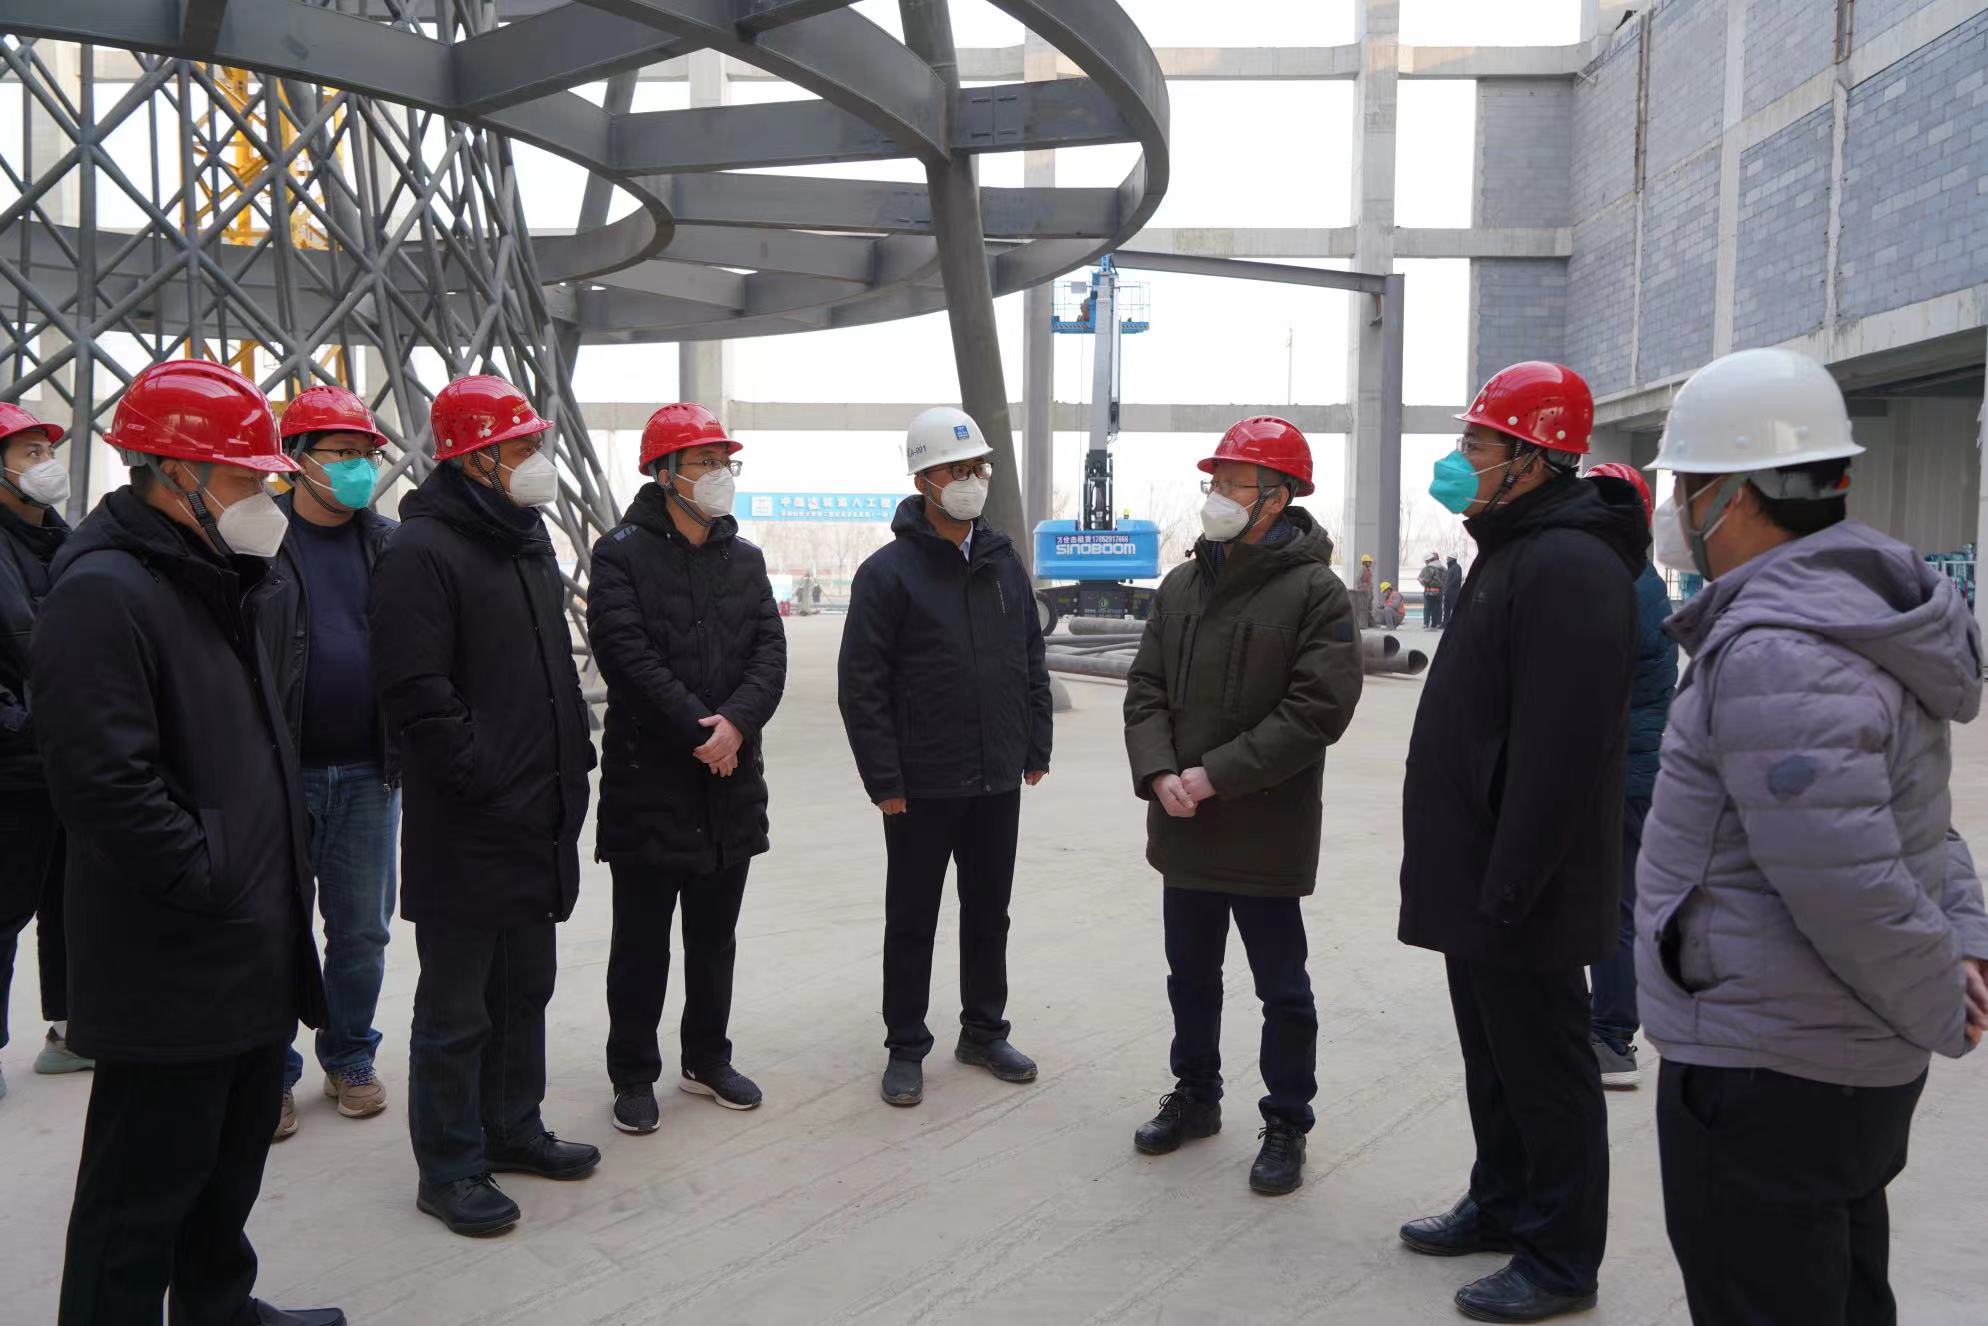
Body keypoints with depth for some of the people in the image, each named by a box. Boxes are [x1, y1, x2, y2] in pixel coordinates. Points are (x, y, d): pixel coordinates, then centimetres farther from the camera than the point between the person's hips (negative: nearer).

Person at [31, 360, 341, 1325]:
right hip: (171, 971, -10)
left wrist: (279, 869, 16)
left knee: (233, 1158, 23)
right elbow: (104, 784, -27)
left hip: (252, 953, 10)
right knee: (144, 1189, 5)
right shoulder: (102, 594, -18)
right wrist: (210, 882, -19)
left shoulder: (214, 582, 14)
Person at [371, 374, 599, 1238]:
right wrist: (489, 785, -19)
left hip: (542, 820, 9)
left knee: (525, 988, 20)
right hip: (465, 833, -9)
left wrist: (572, 762, 14)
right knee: (456, 1008, 5)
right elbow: (417, 695, -21)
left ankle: (511, 1128, 35)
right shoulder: (422, 551, -15)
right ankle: (448, 1167, 20)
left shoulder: (528, 537, 13)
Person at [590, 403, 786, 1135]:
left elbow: (770, 651, 1)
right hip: (648, 781, -5)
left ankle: (708, 1059, 32)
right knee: (642, 942, 6)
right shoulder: (622, 553, -6)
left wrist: (736, 722, -17)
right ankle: (633, 1074, 21)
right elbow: (630, 657, -17)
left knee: (715, 937, 17)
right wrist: (700, 731, -18)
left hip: (732, 783, 5)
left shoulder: (745, 559, 11)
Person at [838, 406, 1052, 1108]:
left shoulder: (1005, 563, 8)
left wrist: (1036, 746, 11)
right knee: (912, 921, 7)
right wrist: (884, 779, -14)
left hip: (999, 783, 5)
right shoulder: (889, 571, -9)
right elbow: (861, 683, -11)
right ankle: (906, 1047, 22)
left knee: (989, 914, 16)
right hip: (921, 787, -5)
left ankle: (984, 1031, 32)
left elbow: (1032, 662, 16)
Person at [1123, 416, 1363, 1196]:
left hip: (1267, 833, -6)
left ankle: (1286, 1125, 27)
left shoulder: (1314, 592, -12)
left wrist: (1216, 775, -21)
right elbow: (1146, 691, 6)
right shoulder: (1181, 587, 6)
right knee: (1191, 974, 21)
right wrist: (1159, 774, -11)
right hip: (1183, 830, 6)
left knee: (1282, 990, 9)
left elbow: (1318, 709, -20)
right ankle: (1196, 1096, 40)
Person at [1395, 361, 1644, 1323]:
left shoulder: (1569, 567, -20)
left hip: (1520, 895, -10)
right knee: (1494, 1061, 21)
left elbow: (1560, 753, -26)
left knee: (1544, 1074, 4)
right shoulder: (1516, 552, 15)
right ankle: (1503, 1206, 36)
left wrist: (1508, 886, -23)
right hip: (1479, 880, 10)